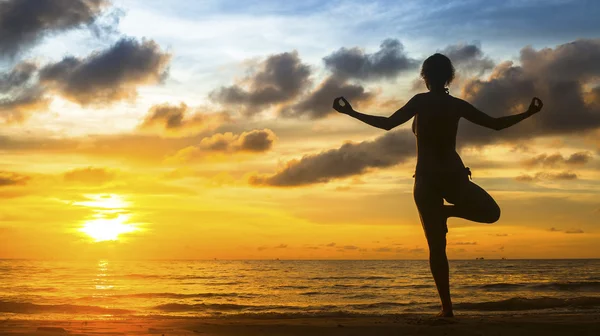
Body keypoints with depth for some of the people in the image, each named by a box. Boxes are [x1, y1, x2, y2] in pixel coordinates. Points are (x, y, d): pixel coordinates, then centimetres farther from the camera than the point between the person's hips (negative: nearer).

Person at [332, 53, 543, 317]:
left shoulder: (421, 102, -5)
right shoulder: (457, 105, 3)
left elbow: (388, 124, -11)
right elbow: (496, 124, 8)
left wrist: (351, 113, -4)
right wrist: (528, 114, 21)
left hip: (426, 180, -1)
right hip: (454, 177, 1)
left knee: (436, 246, 4)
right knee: (491, 212, 26)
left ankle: (447, 306, -5)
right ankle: (449, 210, 1)